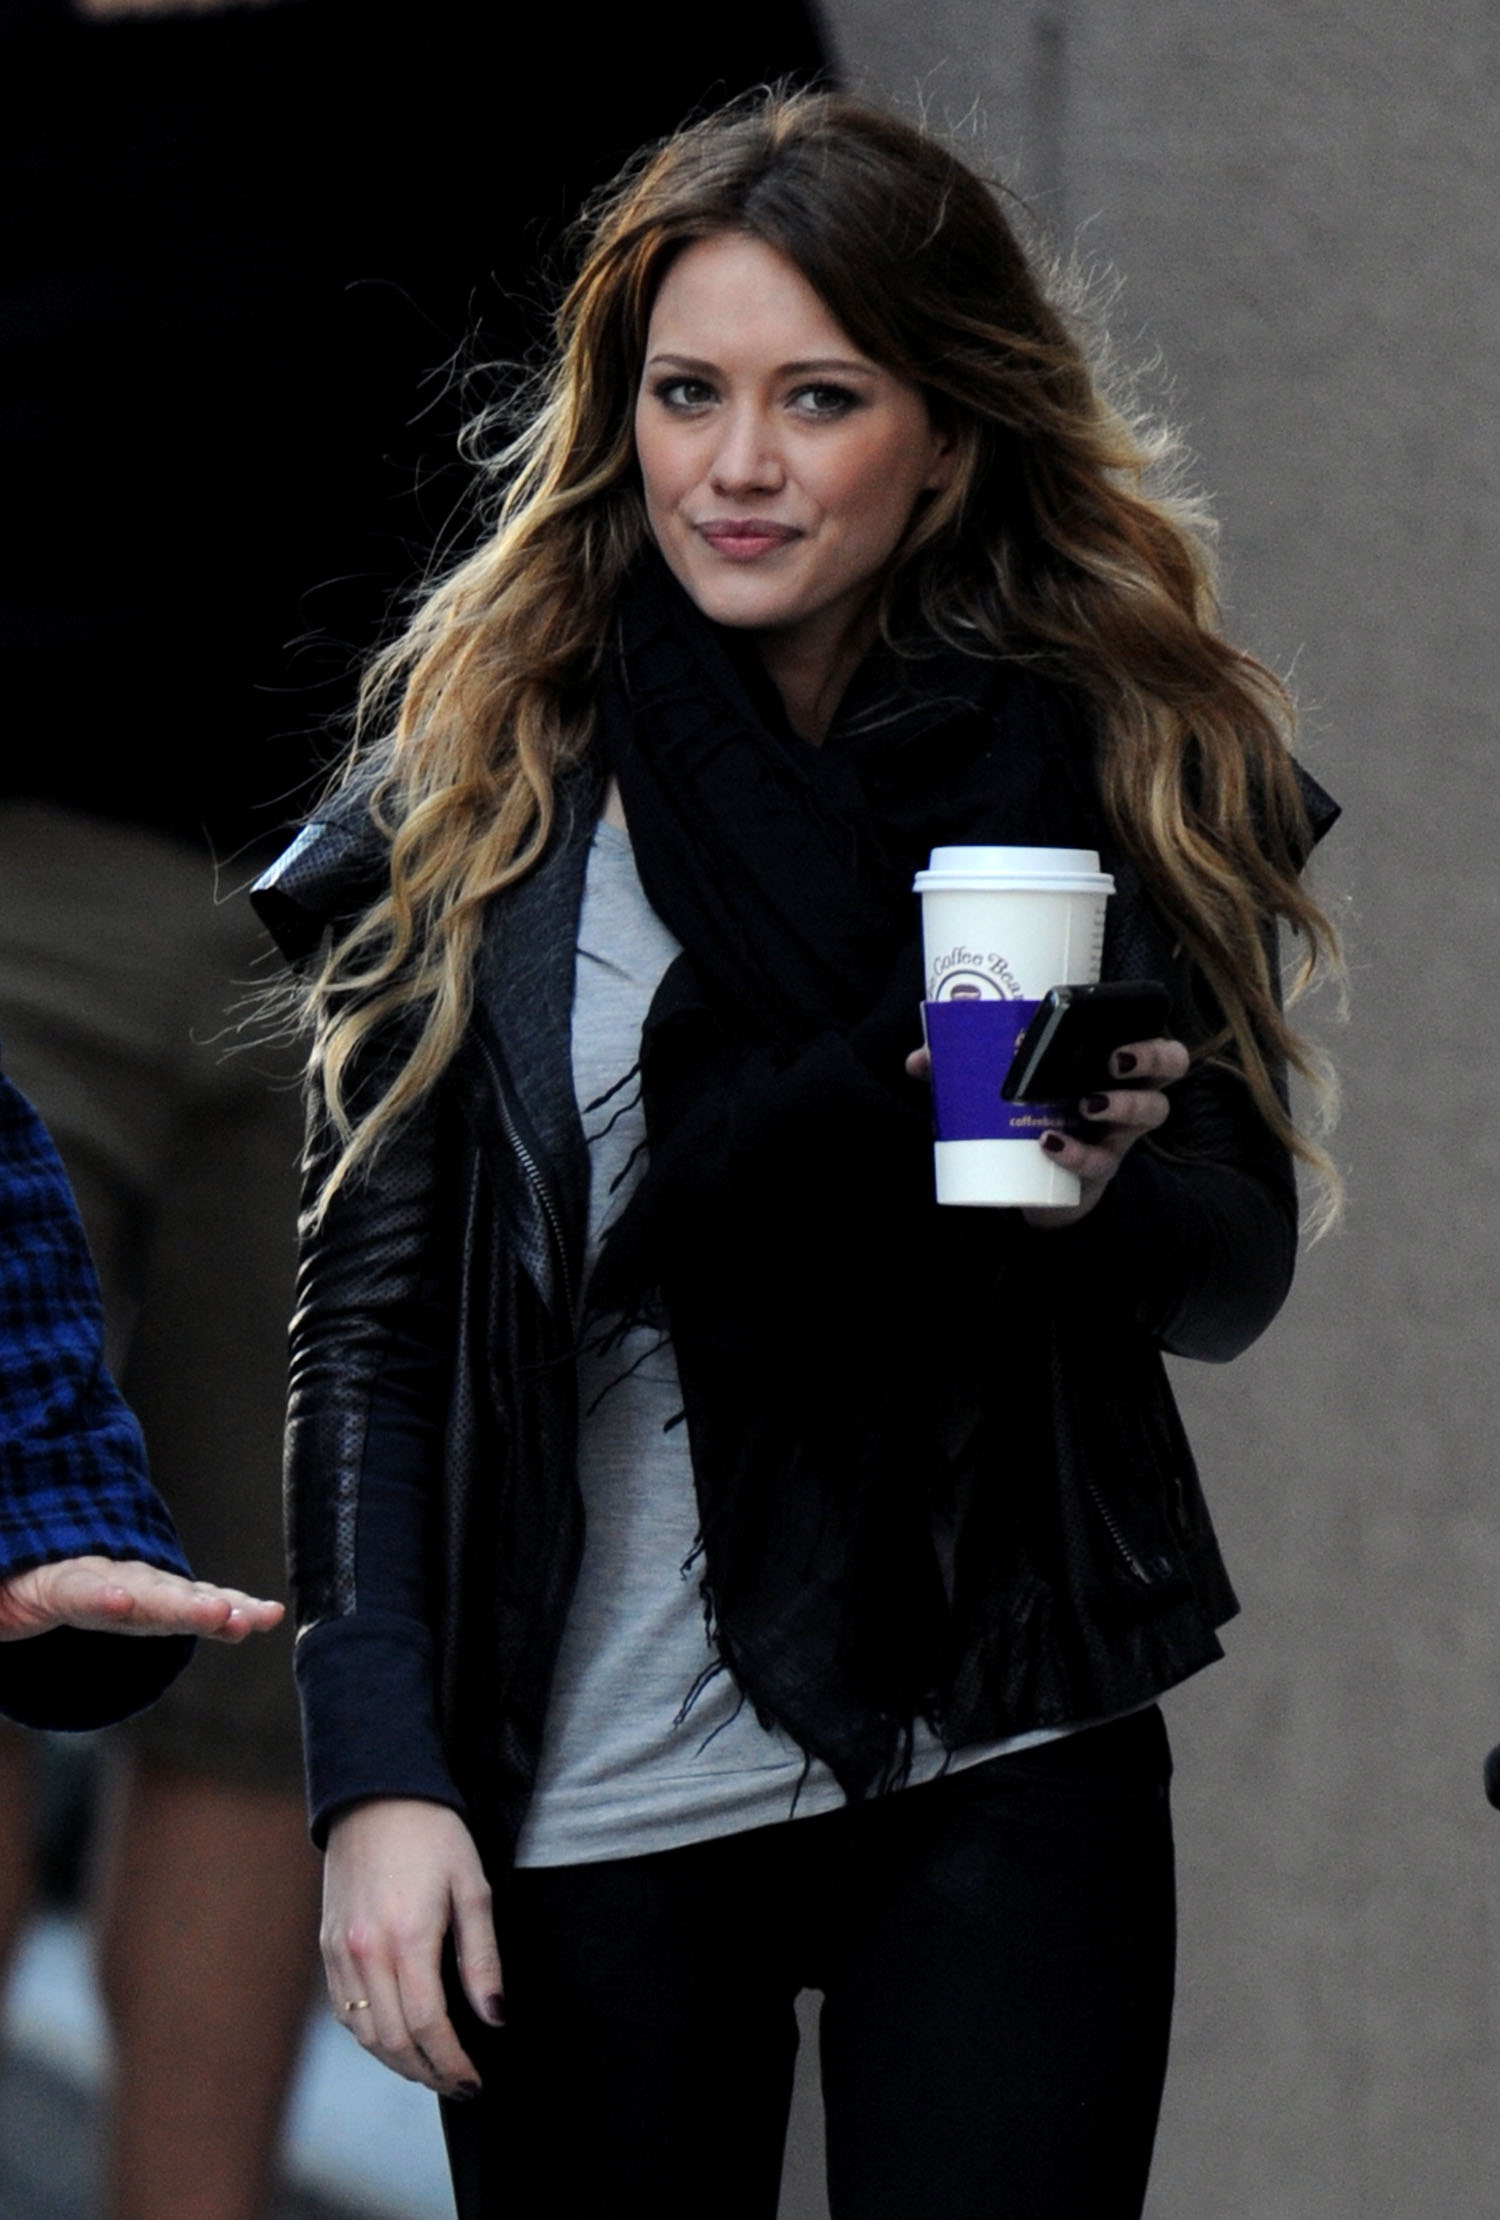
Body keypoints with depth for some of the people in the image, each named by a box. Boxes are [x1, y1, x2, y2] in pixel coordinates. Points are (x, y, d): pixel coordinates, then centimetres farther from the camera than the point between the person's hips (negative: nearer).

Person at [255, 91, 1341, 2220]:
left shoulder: (1126, 764, 3)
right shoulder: (480, 770, 0)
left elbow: (1240, 1278, 9)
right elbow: (369, 1314, 1)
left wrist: (1108, 1183, -14)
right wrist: (378, 1774, -7)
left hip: (1006, 1779, 0)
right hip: (581, 1790, 0)